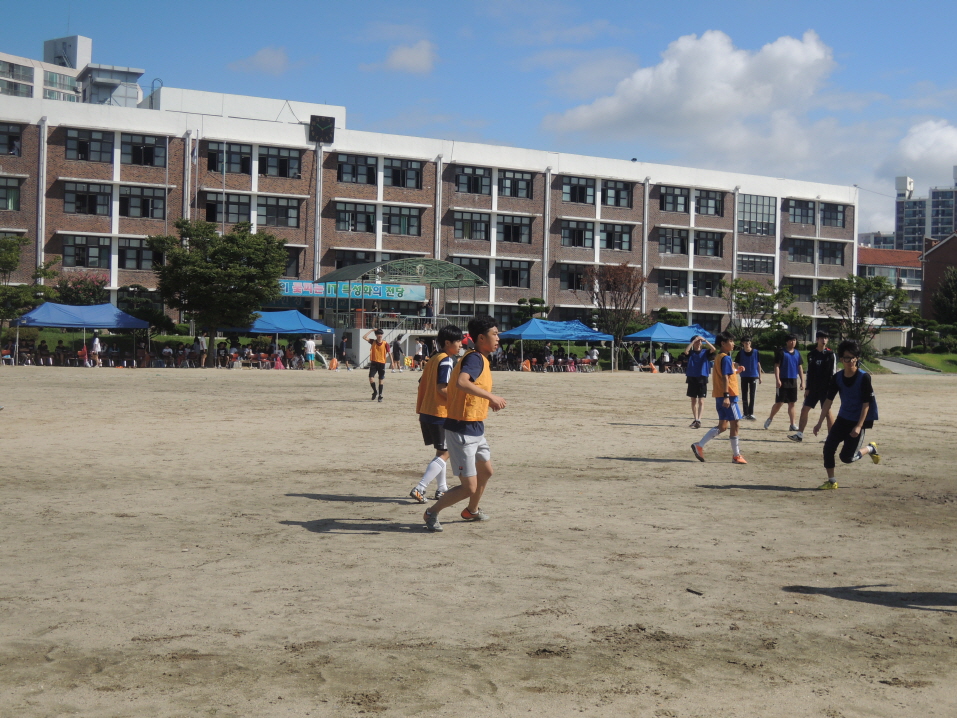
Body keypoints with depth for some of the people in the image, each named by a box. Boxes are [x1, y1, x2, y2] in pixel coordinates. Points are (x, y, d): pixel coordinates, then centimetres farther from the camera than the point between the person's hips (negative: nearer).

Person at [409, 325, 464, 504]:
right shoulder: (447, 361, -13)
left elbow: (422, 383, 15)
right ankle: (419, 489, -12)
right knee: (445, 454, -4)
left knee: (441, 451, 20)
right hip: (441, 413, -9)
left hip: (426, 412, 9)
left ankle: (442, 489, 25)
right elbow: (442, 388, -22)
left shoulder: (433, 359, 13)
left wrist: (421, 412, 20)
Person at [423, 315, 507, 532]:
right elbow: (461, 382, -39)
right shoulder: (474, 358, -19)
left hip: (476, 428, 10)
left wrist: (489, 401, 11)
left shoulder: (481, 360, 12)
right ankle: (432, 513, 11)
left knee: (486, 470, 28)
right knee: (469, 487, -8)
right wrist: (491, 396, -36)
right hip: (462, 430, -10)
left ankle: (472, 510, 49)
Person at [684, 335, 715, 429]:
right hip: (692, 378, 2)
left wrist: (704, 340, -14)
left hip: (702, 378, -2)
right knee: (693, 400, 9)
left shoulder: (705, 352, 4)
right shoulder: (691, 353, 5)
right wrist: (694, 340, -15)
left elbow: (713, 349, -13)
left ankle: (699, 420, -15)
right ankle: (695, 420, 17)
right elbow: (686, 351, -17)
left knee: (701, 401, -8)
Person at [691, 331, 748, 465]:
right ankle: (736, 456, 4)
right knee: (734, 425, -2)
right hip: (729, 395, -10)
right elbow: (725, 378, -21)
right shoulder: (726, 358, -13)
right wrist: (726, 396, -26)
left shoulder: (719, 357, 16)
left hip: (720, 396, 10)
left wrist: (736, 371, 17)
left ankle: (699, 446, 7)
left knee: (722, 426, 12)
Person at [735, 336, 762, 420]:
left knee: (752, 396, -5)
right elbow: (737, 364, 6)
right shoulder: (740, 353, 0)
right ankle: (746, 413, 13)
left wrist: (760, 377, 5)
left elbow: (758, 364, 5)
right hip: (744, 376, 1)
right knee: (744, 395, 5)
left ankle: (751, 413, -5)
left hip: (754, 376, -1)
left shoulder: (755, 352, 0)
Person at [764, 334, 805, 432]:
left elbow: (800, 368, 13)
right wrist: (777, 379, -17)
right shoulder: (781, 352, -5)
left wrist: (802, 381, 8)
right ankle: (769, 419, 14)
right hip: (783, 380, -5)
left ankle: (792, 425, 8)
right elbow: (776, 366, -8)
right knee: (779, 402, -5)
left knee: (791, 403, 7)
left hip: (793, 381, 5)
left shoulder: (797, 353, 11)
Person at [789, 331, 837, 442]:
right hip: (813, 388, 5)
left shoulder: (830, 355, -5)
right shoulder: (811, 354, 7)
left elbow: (833, 373, -7)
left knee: (827, 411, -3)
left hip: (825, 389, -5)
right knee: (804, 409, 3)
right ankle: (799, 434, 9)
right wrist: (807, 388, 8)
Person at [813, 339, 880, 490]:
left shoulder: (864, 378, -18)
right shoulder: (837, 378, -3)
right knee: (828, 447, -7)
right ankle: (831, 481, 8)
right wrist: (820, 423, 1)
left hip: (859, 421, -5)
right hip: (843, 418, 5)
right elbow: (829, 400, 3)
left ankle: (870, 449, 23)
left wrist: (859, 426, -24)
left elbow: (866, 404, -18)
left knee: (847, 457, -6)